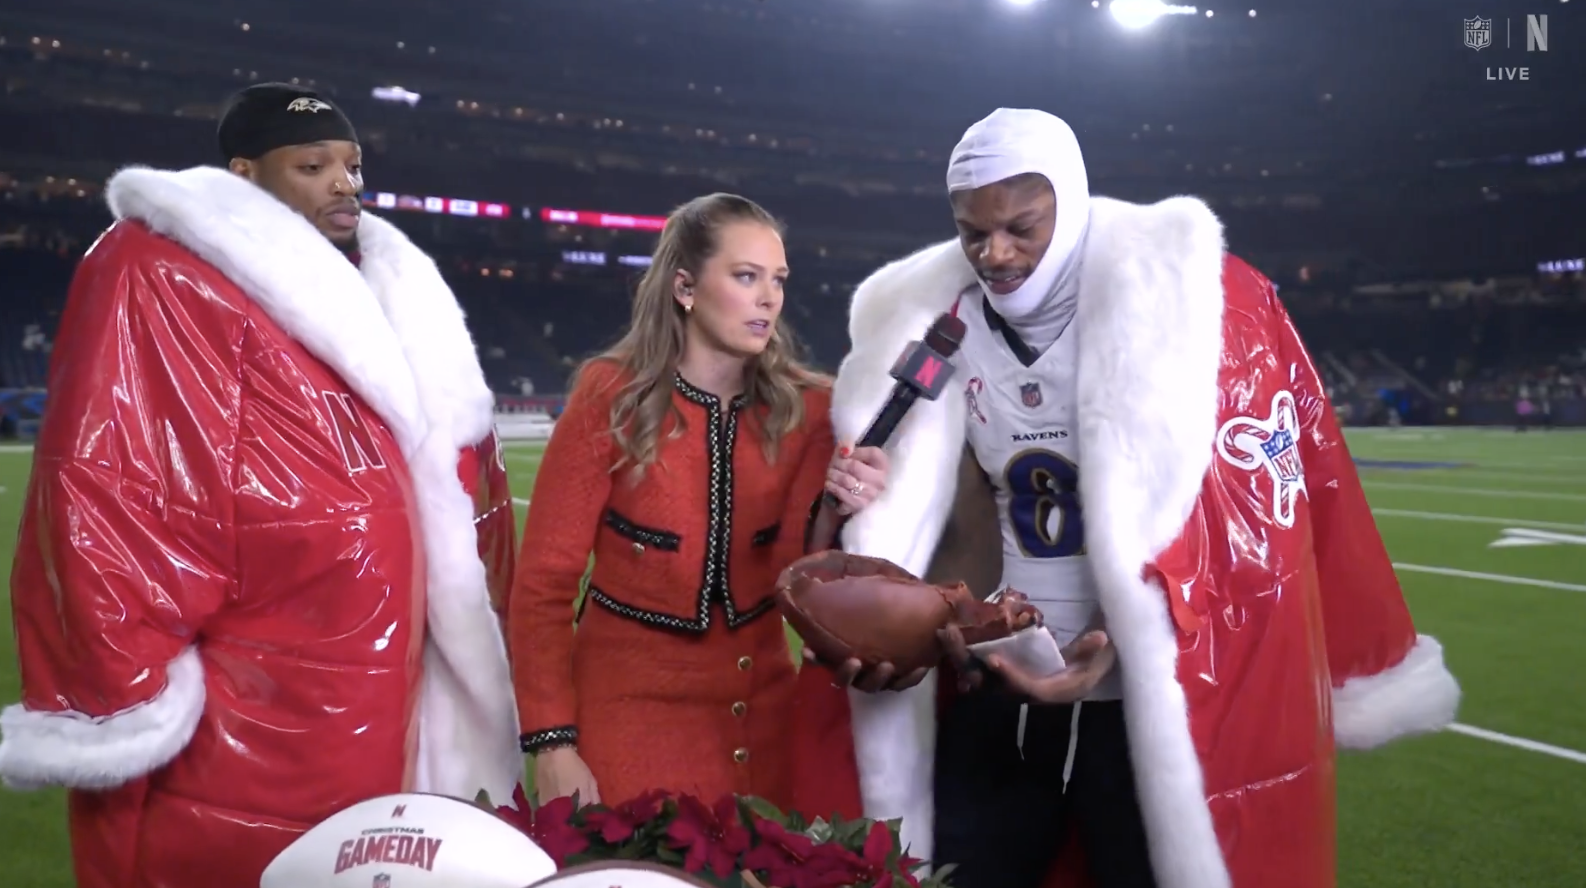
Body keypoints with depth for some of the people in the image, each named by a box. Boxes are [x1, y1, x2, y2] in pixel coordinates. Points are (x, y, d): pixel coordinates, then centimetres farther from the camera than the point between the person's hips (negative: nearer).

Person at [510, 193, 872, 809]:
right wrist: (553, 742, -15)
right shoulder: (611, 400, -10)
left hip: (759, 706, 3)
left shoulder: (805, 408, -3)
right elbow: (544, 583, -9)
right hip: (630, 703, -3)